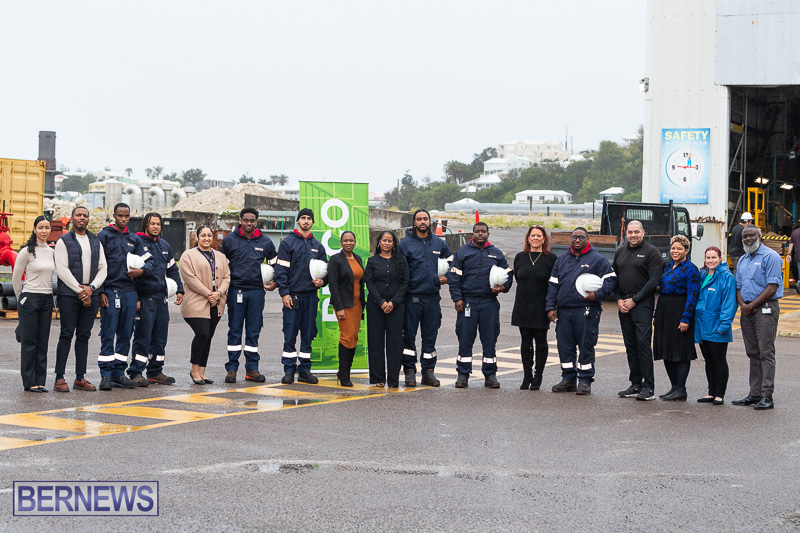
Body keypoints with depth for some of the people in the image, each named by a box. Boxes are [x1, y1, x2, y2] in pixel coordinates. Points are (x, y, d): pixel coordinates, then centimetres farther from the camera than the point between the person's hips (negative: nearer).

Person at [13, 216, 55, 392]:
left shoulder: (51, 252, 10)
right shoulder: (27, 251, -7)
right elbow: (16, 277, -2)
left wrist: (48, 294, 15)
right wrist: (21, 297, 5)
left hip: (47, 300, 5)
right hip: (29, 299, -5)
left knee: (43, 343, 6)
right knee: (29, 342, -2)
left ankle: (40, 381, 10)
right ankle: (29, 382, 2)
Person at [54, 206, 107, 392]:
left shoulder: (96, 242, 15)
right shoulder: (64, 241, 0)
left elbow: (103, 268, 9)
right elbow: (62, 270, -8)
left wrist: (91, 288, -7)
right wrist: (80, 290, -12)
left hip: (91, 295, 4)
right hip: (68, 295, -4)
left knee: (84, 336, 6)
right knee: (66, 335, -6)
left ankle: (80, 378, 10)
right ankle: (60, 378, -4)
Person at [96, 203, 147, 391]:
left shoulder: (133, 239, 15)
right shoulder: (104, 236, 1)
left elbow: (145, 260, 17)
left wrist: (141, 270, -7)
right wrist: (101, 291, -11)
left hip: (130, 291, 5)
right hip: (110, 291, -5)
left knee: (125, 334, 6)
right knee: (108, 334, -6)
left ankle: (119, 372, 12)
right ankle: (106, 374, -4)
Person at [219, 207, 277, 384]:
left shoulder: (265, 242, 8)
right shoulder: (230, 240, 3)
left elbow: (275, 263, 20)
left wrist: (275, 282, 8)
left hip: (257, 291, 2)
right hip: (236, 291, -2)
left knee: (253, 331, 5)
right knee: (235, 331, 0)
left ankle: (252, 369, 10)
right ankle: (232, 368, 4)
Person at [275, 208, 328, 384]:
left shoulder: (318, 246, 13)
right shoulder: (288, 243, 1)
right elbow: (281, 269, -4)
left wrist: (322, 281, -3)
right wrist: (284, 292, -12)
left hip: (311, 296, 4)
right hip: (292, 295, -4)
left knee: (308, 335, 6)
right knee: (290, 335, -3)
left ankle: (305, 370, 11)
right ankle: (289, 370, 2)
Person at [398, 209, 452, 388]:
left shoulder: (439, 243, 10)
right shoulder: (405, 244, 0)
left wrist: (447, 278, 7)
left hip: (432, 296, 3)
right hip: (412, 297, -3)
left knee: (430, 335, 7)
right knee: (409, 334, -1)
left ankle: (428, 371, 14)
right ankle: (410, 370, 7)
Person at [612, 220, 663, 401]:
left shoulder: (651, 251, -3)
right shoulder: (620, 252, 16)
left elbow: (654, 280, -10)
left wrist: (634, 300, -12)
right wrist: (619, 299, 1)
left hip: (642, 303, -6)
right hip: (623, 304, 6)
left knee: (643, 342, -12)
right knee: (630, 345, 8)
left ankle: (649, 387, -10)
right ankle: (636, 384, 14)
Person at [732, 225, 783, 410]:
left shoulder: (770, 256, -6)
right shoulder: (742, 260, 19)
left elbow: (772, 287, -13)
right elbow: (738, 286, 19)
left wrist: (752, 305, -14)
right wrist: (742, 304, -2)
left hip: (765, 308, -8)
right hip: (747, 311, 8)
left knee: (766, 353, -8)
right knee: (753, 353, 9)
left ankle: (767, 396, -8)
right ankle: (755, 394, 13)